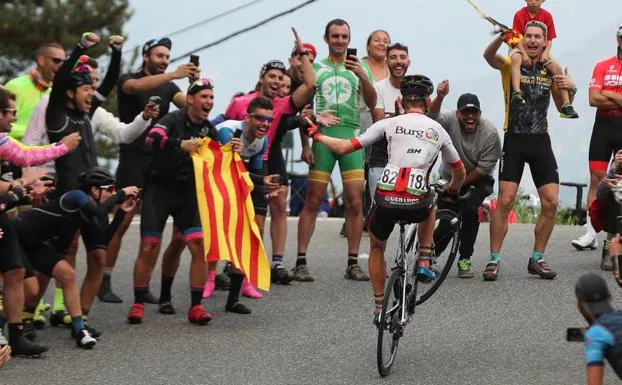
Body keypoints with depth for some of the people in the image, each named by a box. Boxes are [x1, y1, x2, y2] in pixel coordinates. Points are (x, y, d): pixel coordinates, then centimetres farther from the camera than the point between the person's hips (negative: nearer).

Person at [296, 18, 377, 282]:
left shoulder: (359, 67, 12)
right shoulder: (315, 68, 11)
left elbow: (371, 104, 0)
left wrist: (362, 77, -16)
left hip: (351, 135, 1)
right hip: (323, 135, -1)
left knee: (355, 202, -3)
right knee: (313, 201, -4)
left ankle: (353, 263, 4)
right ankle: (301, 262, -2)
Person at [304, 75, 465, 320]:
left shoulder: (390, 123, 8)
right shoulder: (438, 130, 15)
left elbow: (345, 148, 7)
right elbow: (459, 171, 29)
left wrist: (317, 135, 25)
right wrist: (452, 190, 52)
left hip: (385, 200, -1)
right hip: (416, 204, 1)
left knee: (377, 247, 29)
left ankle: (379, 307, 31)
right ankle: (424, 262, 28)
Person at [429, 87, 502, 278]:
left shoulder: (490, 132, -21)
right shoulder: (450, 120, -19)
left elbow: (483, 168, -18)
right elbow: (432, 118, -42)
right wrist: (440, 98, -60)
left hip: (477, 180, -1)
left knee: (470, 210, -27)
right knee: (447, 223, -5)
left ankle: (465, 260, -10)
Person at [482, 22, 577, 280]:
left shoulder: (550, 70, 9)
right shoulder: (511, 65, -1)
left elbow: (562, 108, 14)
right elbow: (489, 56, -23)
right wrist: (502, 37, -42)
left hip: (540, 141, 4)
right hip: (514, 140, -4)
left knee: (551, 203, -2)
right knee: (505, 201, -10)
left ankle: (537, 259, 12)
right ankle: (494, 260, -3)